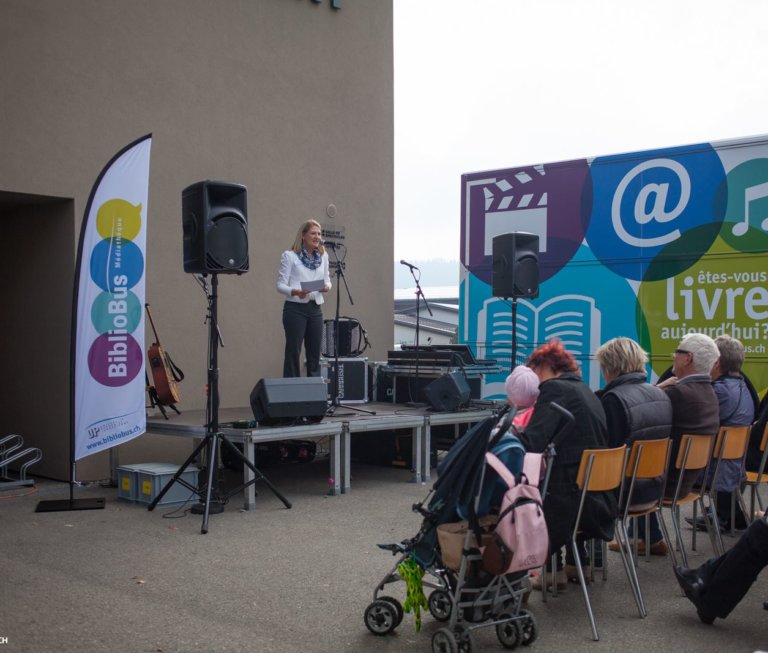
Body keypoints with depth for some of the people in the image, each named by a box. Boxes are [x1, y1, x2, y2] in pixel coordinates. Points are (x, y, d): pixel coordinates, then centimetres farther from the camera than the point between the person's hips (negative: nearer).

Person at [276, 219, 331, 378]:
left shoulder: (323, 256, 12)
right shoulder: (289, 256, -4)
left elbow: (327, 280, 14)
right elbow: (280, 284, -6)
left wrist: (326, 286, -9)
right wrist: (295, 292, -25)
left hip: (315, 309, 5)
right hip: (295, 309, -5)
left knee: (315, 352, 7)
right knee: (293, 352, -2)